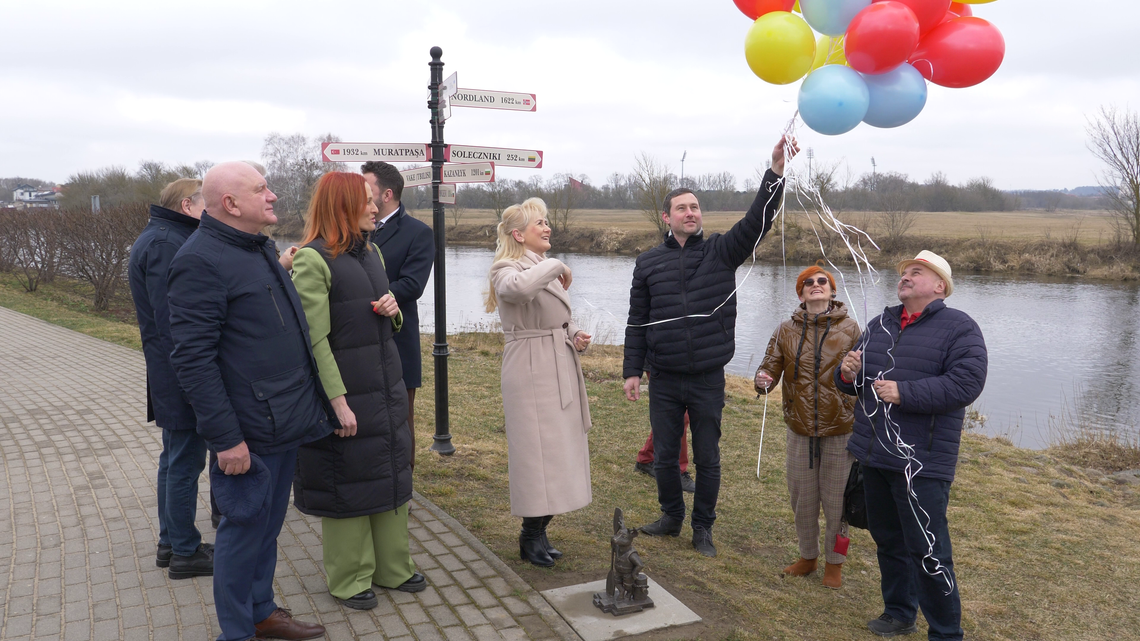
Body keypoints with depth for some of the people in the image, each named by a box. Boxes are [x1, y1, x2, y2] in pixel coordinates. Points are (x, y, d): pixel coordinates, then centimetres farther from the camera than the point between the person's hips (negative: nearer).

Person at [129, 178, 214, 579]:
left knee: (175, 459, 18)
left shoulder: (163, 239, 16)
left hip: (173, 378, 11)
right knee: (185, 462, 0)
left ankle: (171, 543, 30)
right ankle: (185, 552, 11)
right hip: (183, 378, -11)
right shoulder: (165, 244, -18)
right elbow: (171, 319, -23)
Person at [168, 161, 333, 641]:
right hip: (248, 434, -9)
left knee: (269, 525, 20)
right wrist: (225, 437, -22)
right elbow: (193, 358, -21)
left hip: (287, 423, 9)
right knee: (245, 528, 5)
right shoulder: (200, 260, -17)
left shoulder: (262, 249, 13)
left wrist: (313, 402, 19)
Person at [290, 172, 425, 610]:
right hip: (345, 388, -7)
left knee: (391, 474, 15)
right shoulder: (313, 258, -13)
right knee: (347, 482, 6)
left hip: (387, 382, 8)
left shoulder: (371, 251, 11)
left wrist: (392, 309, -3)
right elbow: (315, 338, -17)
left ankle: (392, 567, 30)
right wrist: (339, 401, -20)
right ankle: (349, 579, 23)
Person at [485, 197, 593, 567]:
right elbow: (519, 287, -38)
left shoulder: (547, 268, 17)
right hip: (531, 371, -9)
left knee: (559, 451, 12)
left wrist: (577, 337, 4)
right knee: (537, 451, -4)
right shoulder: (508, 269, -11)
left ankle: (538, 534, 24)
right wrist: (557, 266, -22)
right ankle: (530, 538, 13)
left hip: (561, 368, 9)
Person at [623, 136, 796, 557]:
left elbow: (757, 221, -15)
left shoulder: (721, 251, 1)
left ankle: (703, 528, 27)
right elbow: (637, 322, 6)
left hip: (708, 379, -1)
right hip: (664, 380, 1)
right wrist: (632, 371, 1)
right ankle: (672, 517, 34)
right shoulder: (648, 263, 3)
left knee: (708, 459, 9)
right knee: (665, 455, 12)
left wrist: (776, 171, -27)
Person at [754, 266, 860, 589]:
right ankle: (807, 556, 34)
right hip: (800, 429, 2)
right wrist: (763, 380, -23)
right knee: (802, 499, 14)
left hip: (839, 429, -2)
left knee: (836, 500, 7)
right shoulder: (787, 330, 1)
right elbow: (772, 364, -2)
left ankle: (834, 563, 27)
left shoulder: (849, 329, -3)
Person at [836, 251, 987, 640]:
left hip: (921, 463, -7)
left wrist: (903, 392, -23)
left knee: (927, 551, -4)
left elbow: (967, 383, -20)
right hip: (875, 456, 7)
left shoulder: (958, 328, -6)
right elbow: (854, 385, 21)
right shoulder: (879, 325, 15)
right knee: (888, 540, 18)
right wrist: (847, 373, -4)